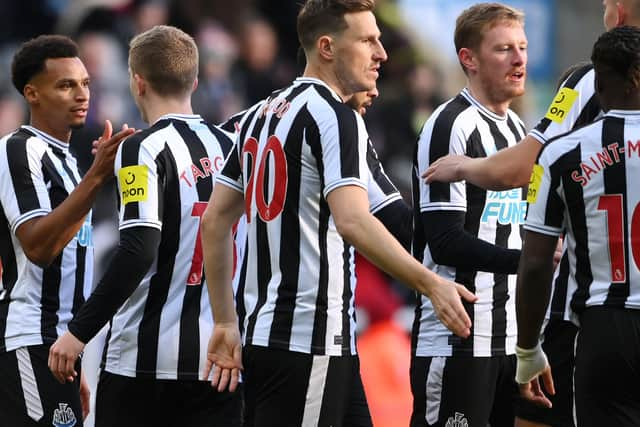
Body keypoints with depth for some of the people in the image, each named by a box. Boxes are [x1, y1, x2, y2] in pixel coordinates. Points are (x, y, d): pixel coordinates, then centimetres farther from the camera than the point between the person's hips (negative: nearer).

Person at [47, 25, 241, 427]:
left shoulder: (145, 149, -9)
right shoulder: (229, 146, 9)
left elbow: (139, 251, -19)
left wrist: (79, 332, -17)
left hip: (146, 359, -5)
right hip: (221, 358, 5)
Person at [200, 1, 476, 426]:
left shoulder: (261, 115, 15)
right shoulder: (336, 117, -11)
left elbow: (215, 221, 16)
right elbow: (352, 221, -25)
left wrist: (226, 323, 18)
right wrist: (431, 284, -29)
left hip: (263, 334, 9)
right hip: (312, 342, -9)